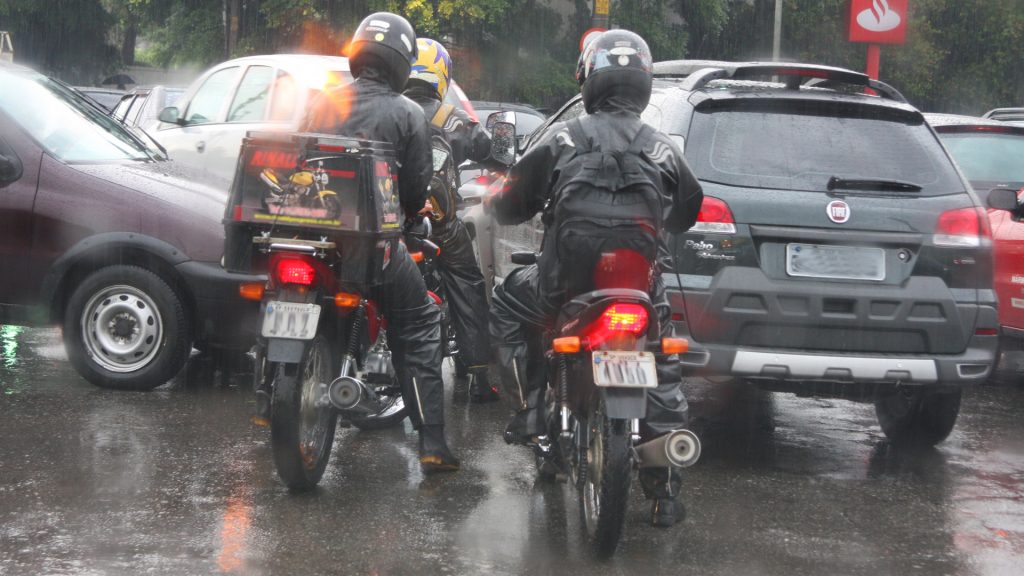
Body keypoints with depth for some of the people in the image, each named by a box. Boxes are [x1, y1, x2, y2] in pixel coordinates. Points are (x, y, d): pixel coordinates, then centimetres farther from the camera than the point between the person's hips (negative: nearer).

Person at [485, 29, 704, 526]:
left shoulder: (562, 139, -3)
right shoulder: (664, 150, 3)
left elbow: (511, 204, 5)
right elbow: (686, 214, 19)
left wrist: (493, 204, 29)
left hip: (564, 282, -2)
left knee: (506, 303, 27)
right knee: (664, 377, 20)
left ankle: (529, 408, 19)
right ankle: (664, 491, 15)